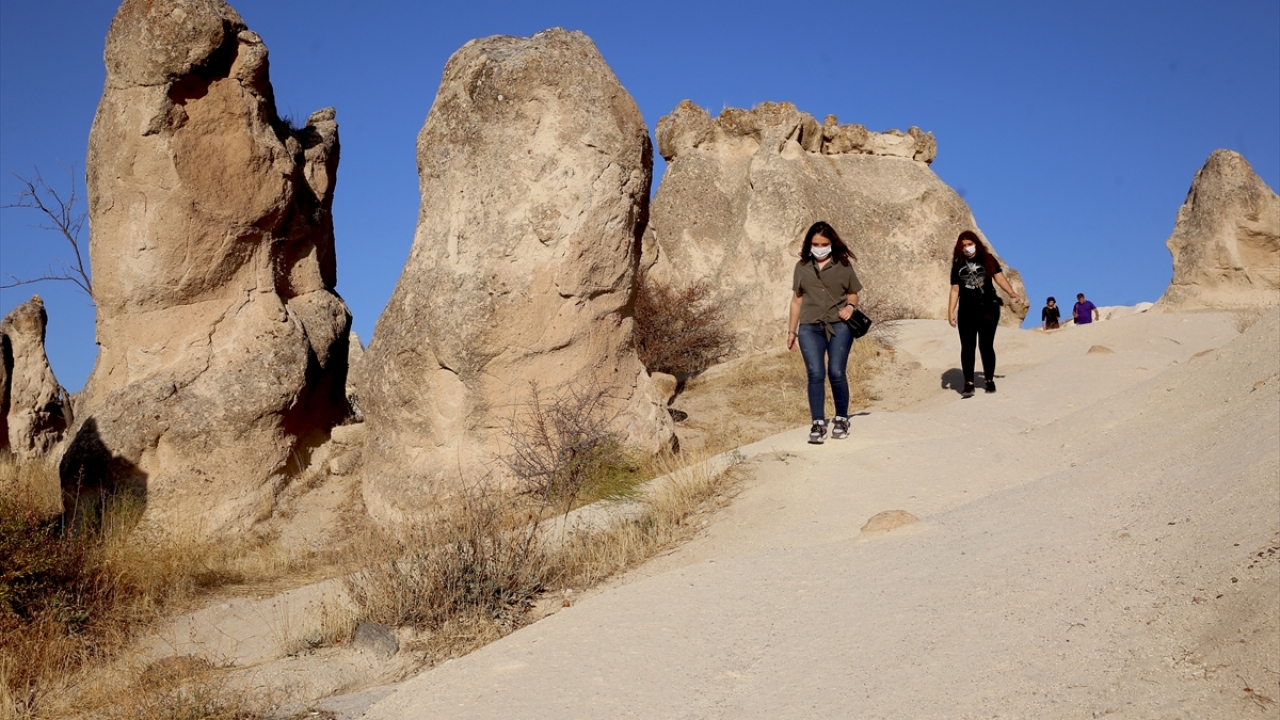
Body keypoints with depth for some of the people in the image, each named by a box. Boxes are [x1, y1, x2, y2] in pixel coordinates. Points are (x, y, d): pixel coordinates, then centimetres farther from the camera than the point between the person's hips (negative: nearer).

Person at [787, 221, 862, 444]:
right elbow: (797, 300, 16)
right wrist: (791, 331, 16)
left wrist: (850, 306, -8)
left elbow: (853, 293, 15)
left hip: (839, 326, -1)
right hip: (810, 328, 1)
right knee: (815, 374, -8)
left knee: (836, 373, -7)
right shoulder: (802, 267, 12)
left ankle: (841, 419, 12)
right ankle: (818, 424, -2)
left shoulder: (843, 265, 7)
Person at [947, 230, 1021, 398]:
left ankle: (990, 381, 16)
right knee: (967, 347, -3)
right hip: (966, 312, 1)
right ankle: (969, 384, -1)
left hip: (988, 309, -1)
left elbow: (999, 277, -3)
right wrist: (951, 311, 2)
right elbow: (955, 289, 8)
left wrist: (1011, 292, -17)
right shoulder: (958, 264, 7)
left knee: (986, 346, 3)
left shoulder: (987, 259, 3)